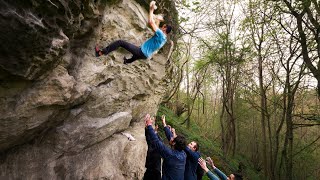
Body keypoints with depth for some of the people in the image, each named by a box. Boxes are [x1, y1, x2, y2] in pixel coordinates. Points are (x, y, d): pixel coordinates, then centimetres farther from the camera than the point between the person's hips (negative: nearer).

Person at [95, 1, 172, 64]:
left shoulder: (161, 34, -19)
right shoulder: (164, 39, 9)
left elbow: (151, 22, -25)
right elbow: (156, 30, 29)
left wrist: (151, 10, -14)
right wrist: (158, 20, 29)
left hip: (141, 52, -9)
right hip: (145, 56, 10)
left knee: (120, 42, -9)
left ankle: (100, 53, -8)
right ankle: (127, 61, 75)